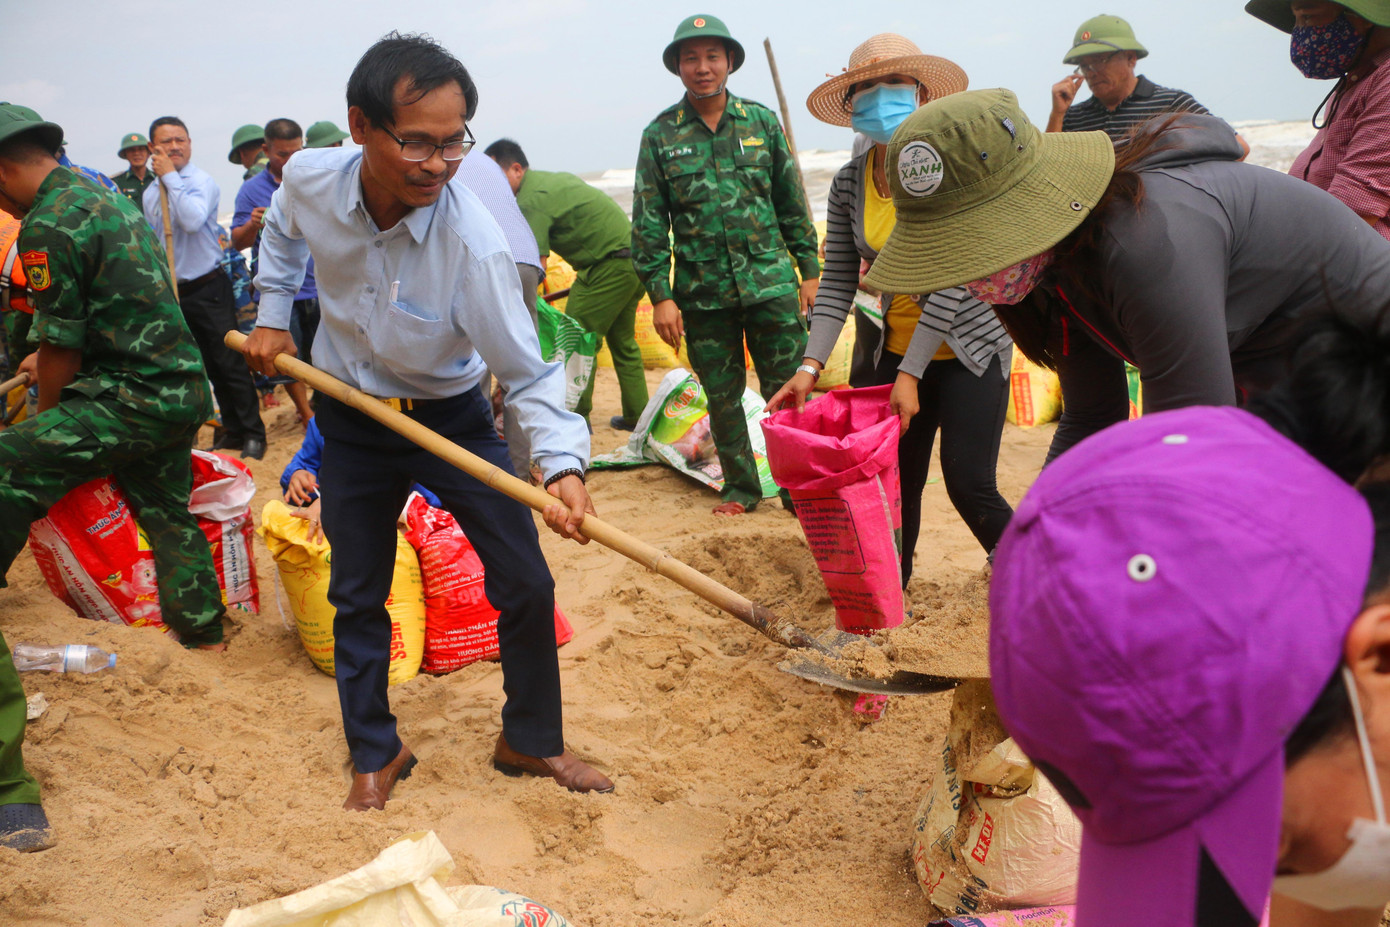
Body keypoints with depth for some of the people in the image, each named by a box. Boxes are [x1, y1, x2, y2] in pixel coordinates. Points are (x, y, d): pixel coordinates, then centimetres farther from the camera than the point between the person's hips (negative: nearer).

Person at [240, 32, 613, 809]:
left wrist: (564, 464, -40)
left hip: (451, 416, -2)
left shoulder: (473, 241, -30)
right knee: (358, 596, 11)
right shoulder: (309, 180, -19)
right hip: (352, 420, 3)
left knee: (525, 584, -2)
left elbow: (527, 370, -25)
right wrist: (273, 315, 5)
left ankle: (531, 742, 22)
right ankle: (376, 753, 32)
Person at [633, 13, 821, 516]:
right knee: (722, 395, 9)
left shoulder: (761, 122, 6)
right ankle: (740, 487, 24)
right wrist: (660, 295, -5)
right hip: (702, 292, 0)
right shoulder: (660, 135, 2)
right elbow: (648, 224, 1)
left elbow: (792, 204, 10)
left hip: (770, 282, 0)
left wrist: (810, 271, 7)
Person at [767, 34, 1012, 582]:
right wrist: (811, 365, -18)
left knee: (968, 484, -7)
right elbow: (837, 282, -5)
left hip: (968, 346, -4)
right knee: (895, 485, 4)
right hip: (893, 350, 4)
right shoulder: (849, 184, 0)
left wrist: (911, 374, -22)